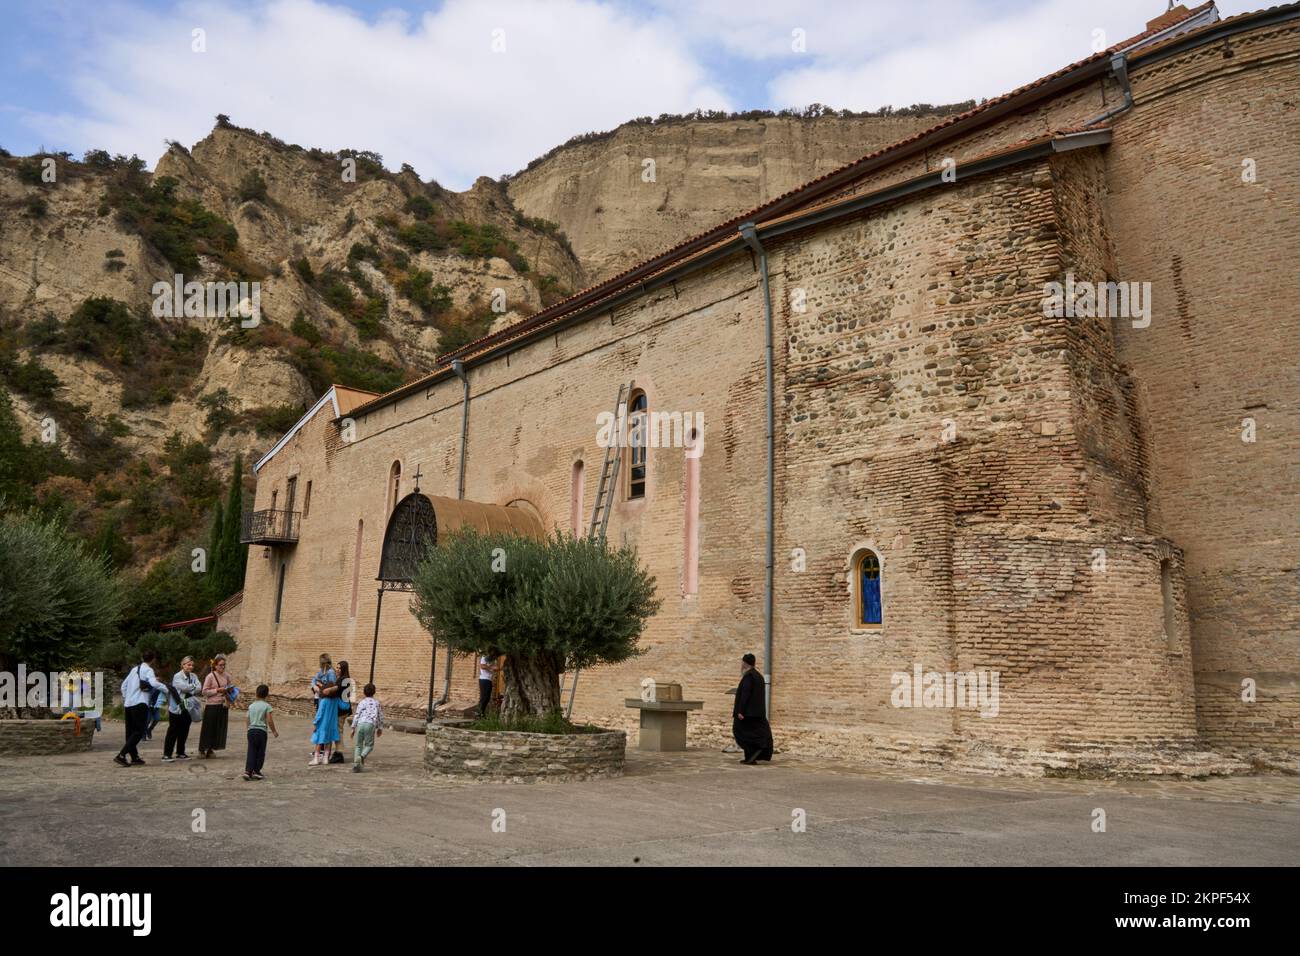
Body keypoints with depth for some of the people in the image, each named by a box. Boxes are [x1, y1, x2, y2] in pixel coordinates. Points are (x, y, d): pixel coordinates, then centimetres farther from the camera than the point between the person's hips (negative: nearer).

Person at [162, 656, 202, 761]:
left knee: (184, 732, 10)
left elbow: (199, 688, -1)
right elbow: (184, 687, -19)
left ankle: (180, 753, 20)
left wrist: (189, 689, -14)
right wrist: (194, 687, -4)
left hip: (188, 708, 6)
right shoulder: (177, 676, -7)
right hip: (177, 708, -6)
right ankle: (166, 755, 0)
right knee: (173, 732, -4)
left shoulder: (193, 676, 10)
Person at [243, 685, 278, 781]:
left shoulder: (251, 706, 11)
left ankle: (248, 771, -5)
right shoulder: (267, 706, -5)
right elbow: (269, 720, -8)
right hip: (261, 731, -5)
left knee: (251, 752, 5)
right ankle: (256, 771, 8)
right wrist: (274, 731, 3)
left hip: (251, 730, 5)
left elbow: (248, 720, 14)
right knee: (261, 752, 6)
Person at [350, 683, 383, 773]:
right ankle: (362, 756, -19)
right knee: (369, 745, 9)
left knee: (358, 745, 12)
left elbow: (357, 715, 5)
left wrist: (353, 727, 8)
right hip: (370, 725, 0)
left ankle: (356, 762, 0)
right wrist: (380, 728, 27)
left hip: (360, 724, 1)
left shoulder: (362, 702, 12)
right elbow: (380, 716, 19)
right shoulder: (376, 702, 17)